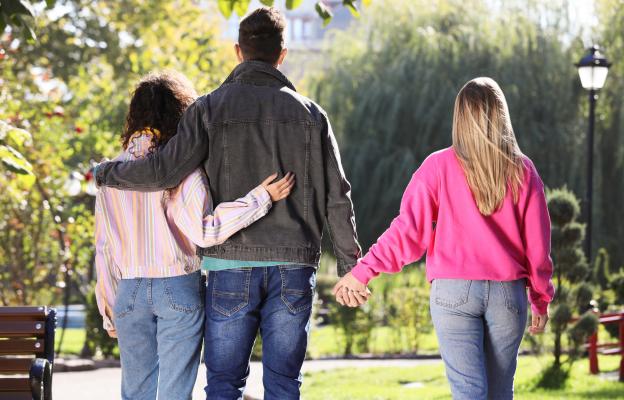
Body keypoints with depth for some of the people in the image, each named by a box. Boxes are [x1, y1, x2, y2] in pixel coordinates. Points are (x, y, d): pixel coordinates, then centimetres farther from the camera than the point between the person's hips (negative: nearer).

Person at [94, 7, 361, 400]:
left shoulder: (211, 108, -1)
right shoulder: (310, 113, 5)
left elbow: (164, 170, -10)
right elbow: (336, 196, 5)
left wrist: (108, 173, 7)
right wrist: (350, 264, 14)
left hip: (232, 265, -1)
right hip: (293, 266, 1)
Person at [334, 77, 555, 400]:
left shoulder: (439, 167, -3)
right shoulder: (522, 171, 3)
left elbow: (408, 231, -7)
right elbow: (537, 243, 5)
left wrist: (363, 272, 0)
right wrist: (541, 299, 16)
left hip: (454, 291, -2)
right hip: (508, 291, 2)